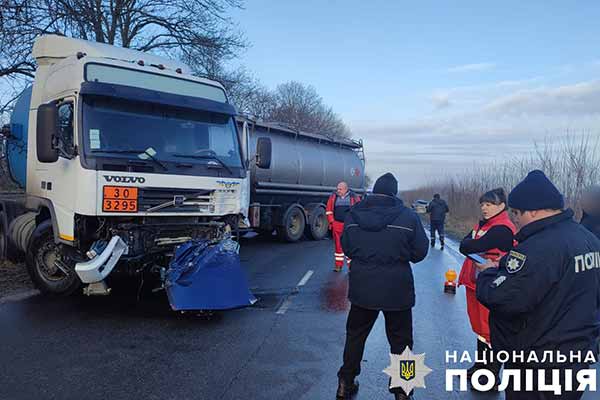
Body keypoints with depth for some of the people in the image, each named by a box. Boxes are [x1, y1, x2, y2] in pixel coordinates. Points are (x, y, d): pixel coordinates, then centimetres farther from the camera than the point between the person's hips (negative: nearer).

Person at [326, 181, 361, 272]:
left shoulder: (353, 197, -1)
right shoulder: (333, 196, 5)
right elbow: (329, 210, 10)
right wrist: (331, 221, 5)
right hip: (337, 224, 2)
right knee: (338, 245, 9)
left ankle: (351, 265, 8)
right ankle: (338, 264, 20)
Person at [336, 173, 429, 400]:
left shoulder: (354, 214, -5)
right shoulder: (408, 217, -12)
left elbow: (346, 248, 3)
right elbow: (420, 252, -6)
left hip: (362, 286, 2)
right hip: (397, 289, -2)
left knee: (355, 335, 19)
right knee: (400, 340, 14)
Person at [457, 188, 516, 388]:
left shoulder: (502, 229, -17)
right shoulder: (482, 224, 13)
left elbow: (472, 247, -25)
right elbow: (464, 245, 5)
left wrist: (470, 245, -6)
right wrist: (475, 245, -12)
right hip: (475, 282, 9)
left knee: (490, 331, 2)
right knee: (479, 327, 20)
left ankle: (492, 374, 16)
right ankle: (481, 366, 36)